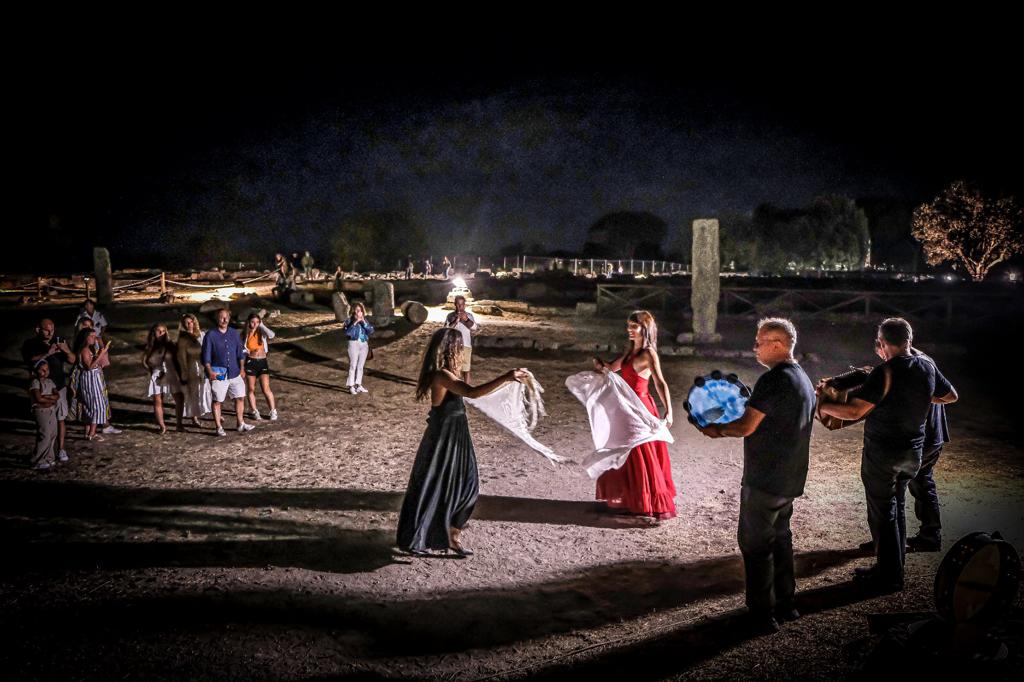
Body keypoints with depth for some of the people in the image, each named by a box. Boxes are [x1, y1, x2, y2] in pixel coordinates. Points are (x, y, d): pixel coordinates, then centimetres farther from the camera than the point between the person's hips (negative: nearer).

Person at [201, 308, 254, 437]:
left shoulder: (234, 335, 9)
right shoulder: (210, 335, -5)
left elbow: (240, 353, 15)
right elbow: (206, 356, -7)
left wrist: (241, 368, 8)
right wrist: (210, 372, -16)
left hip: (234, 373, 5)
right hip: (218, 375, -5)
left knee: (240, 397, 8)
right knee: (217, 401, 2)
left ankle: (241, 424, 21)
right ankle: (219, 427, 11)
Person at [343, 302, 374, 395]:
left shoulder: (365, 321, 9)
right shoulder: (349, 321, -2)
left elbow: (371, 331, -4)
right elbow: (347, 333, -17)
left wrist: (364, 322, -14)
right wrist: (354, 323, -21)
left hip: (364, 345, 4)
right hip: (354, 344, -4)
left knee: (360, 366, 9)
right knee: (353, 365, -7)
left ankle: (358, 385, 16)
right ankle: (351, 386, -4)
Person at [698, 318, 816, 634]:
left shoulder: (773, 380, -21)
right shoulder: (803, 379, 11)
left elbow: (746, 427, -20)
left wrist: (717, 429, -3)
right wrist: (727, 429, 17)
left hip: (764, 481, -9)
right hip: (790, 479, 9)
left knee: (755, 545, 2)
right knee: (780, 539, 21)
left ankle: (762, 614, 8)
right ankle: (785, 604, 31)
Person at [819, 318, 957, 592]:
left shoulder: (885, 372, -22)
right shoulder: (928, 367, -1)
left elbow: (854, 411, -25)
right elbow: (951, 396, 16)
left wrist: (821, 406, -13)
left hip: (883, 452, -7)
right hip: (912, 451, 7)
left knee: (883, 513, 3)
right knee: (897, 508, 20)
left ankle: (889, 577, 10)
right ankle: (894, 567, 29)